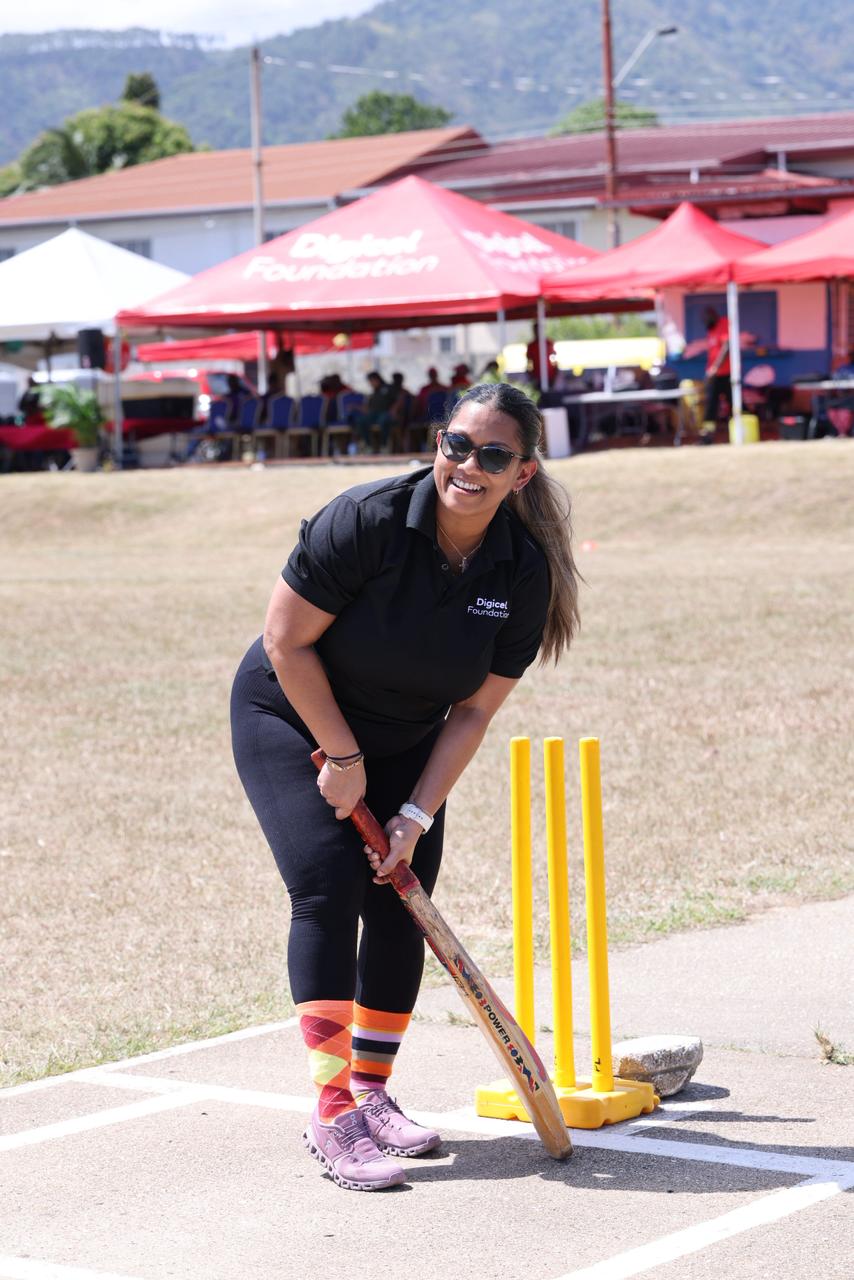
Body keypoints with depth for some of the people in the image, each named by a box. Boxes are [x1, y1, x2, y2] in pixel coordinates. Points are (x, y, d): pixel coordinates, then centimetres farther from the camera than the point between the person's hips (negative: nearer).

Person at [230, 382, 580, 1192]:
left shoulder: (525, 571, -15)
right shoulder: (368, 520, -29)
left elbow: (475, 710, -10)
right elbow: (287, 642, -21)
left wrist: (416, 814, -15)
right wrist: (343, 758, -17)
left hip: (404, 741, 5)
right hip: (292, 719, -5)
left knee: (400, 902, 0)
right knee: (329, 887, -17)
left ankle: (370, 1094, 16)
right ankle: (331, 1116, -18)